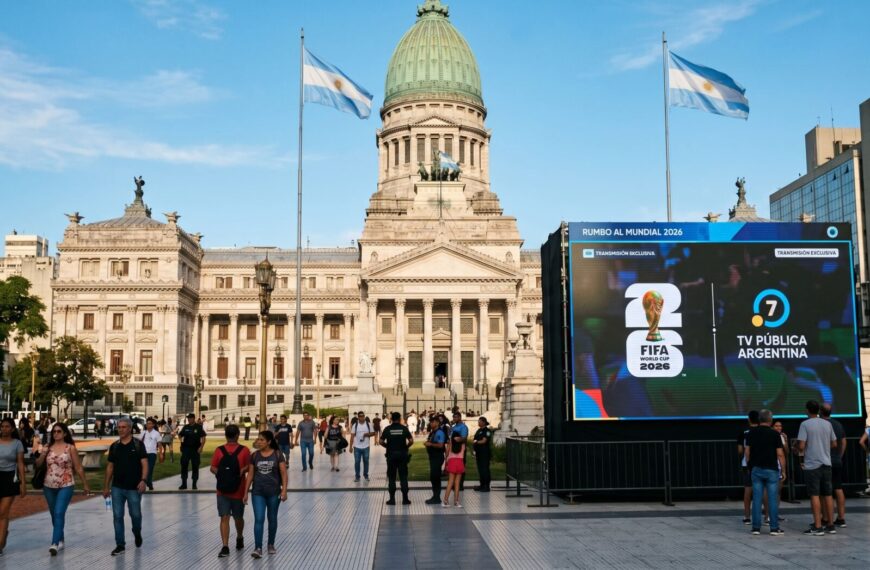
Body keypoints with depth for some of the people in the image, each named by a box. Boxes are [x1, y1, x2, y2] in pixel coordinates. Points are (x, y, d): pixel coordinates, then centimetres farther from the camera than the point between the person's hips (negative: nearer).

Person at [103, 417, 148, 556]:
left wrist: (143, 480, -23)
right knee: (117, 516, 1)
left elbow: (144, 464, -9)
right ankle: (120, 545, 8)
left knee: (135, 514, 7)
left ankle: (137, 533, 36)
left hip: (134, 487, -3)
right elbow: (110, 467, 12)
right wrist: (106, 486, 10)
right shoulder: (114, 446, 7)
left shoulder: (138, 445, -4)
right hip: (117, 487, 3)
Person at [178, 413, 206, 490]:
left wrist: (201, 447, -14)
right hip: (186, 448, 3)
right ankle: (184, 483, 10)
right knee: (184, 465, 1)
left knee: (195, 466, 4)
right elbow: (180, 435, 17)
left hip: (195, 449, -3)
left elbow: (203, 438, -5)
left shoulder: (199, 427, -3)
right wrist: (181, 439, -5)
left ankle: (194, 484, 14)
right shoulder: (185, 427, 6)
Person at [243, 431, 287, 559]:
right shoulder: (255, 455, 1)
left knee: (272, 519, 11)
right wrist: (246, 493, 4)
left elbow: (284, 473, -6)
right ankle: (258, 548, -8)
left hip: (273, 492, -1)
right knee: (258, 519, -7)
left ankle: (271, 544, 27)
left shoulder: (278, 454, -5)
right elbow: (250, 474, 5)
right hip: (257, 492, 1)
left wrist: (284, 490, -13)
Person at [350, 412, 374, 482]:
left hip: (366, 447, 0)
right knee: (357, 462, 2)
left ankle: (366, 475, 23)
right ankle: (357, 476, 11)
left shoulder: (368, 424, 1)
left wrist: (367, 434, -16)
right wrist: (351, 446, -3)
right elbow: (352, 436, 1)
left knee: (366, 461, 8)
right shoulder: (355, 425, 0)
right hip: (357, 447, 0)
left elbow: (373, 433, 4)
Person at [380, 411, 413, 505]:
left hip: (391, 455, 0)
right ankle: (405, 499, 5)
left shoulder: (387, 429, -2)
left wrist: (388, 446, 10)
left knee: (391, 477, 7)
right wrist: (406, 446, 7)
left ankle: (392, 499, 6)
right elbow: (411, 441, -10)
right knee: (403, 477, 5)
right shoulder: (404, 428, -3)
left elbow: (381, 441, -6)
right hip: (402, 454, 0)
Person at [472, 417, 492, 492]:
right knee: (480, 469, 10)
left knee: (485, 469, -7)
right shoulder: (479, 430, 17)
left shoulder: (487, 431, -9)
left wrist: (476, 442, -2)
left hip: (485, 453, -8)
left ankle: (487, 486, -3)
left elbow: (484, 441, -17)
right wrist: (475, 452, 15)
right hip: (479, 453, 8)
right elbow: (475, 440, 19)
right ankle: (482, 485, 17)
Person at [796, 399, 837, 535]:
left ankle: (817, 527, -5)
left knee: (815, 495, -3)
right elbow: (834, 444, 13)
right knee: (827, 495, 11)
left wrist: (797, 448, 7)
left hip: (812, 465, -5)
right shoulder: (827, 424, 7)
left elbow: (801, 446, -15)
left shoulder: (805, 424, -10)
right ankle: (830, 526, 16)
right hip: (826, 464, 5)